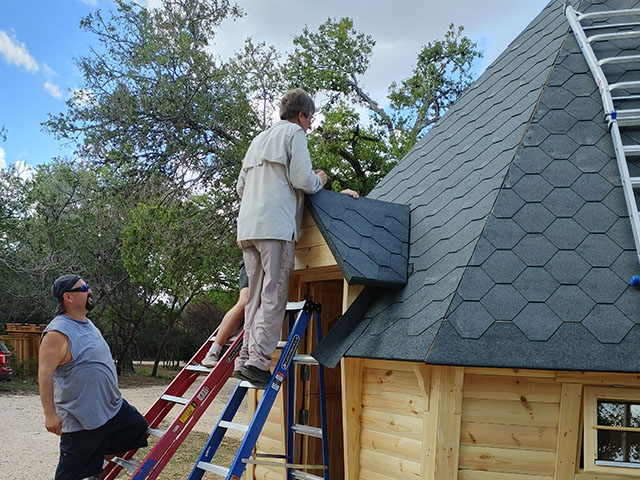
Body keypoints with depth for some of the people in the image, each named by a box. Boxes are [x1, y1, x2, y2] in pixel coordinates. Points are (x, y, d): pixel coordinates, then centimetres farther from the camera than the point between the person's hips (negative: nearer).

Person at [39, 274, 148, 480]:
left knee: (139, 427, 15)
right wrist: (50, 414, -26)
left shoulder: (87, 324, 10)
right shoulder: (58, 332, -21)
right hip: (80, 420, -9)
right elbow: (45, 375, -24)